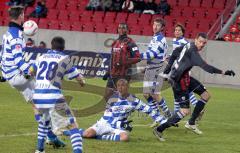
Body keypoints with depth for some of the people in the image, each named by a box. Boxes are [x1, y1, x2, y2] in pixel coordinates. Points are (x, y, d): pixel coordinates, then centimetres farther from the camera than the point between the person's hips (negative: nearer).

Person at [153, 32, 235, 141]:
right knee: (185, 111, -12)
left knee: (206, 95, 14)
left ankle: (191, 123, 21)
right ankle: (159, 129, -7)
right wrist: (223, 72, -36)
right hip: (178, 81, -11)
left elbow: (175, 52, 21)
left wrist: (169, 66, 30)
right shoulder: (192, 52, -25)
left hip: (184, 78, 11)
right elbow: (205, 66, -34)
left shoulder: (189, 45, 6)